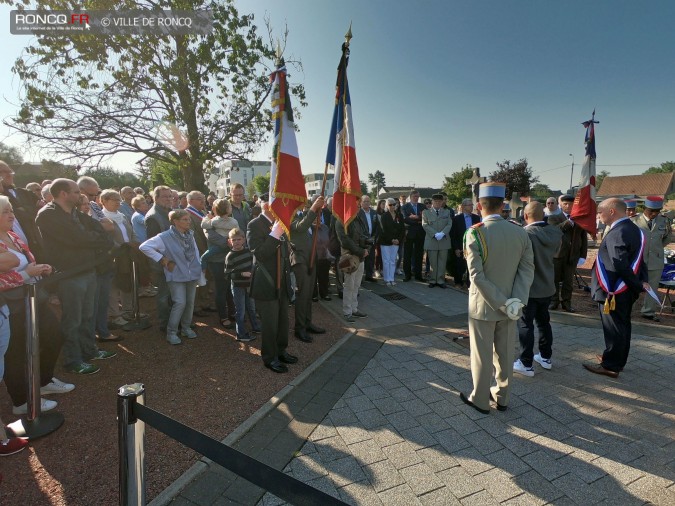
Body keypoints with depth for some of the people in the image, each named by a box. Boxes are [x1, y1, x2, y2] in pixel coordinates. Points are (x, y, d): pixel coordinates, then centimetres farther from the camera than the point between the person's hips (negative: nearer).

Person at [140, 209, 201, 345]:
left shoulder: (190, 235, 1)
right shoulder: (165, 237, -16)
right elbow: (144, 247, -14)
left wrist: (198, 267, 6)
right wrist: (162, 259, -13)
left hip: (192, 274, 5)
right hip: (176, 276, -5)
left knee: (190, 302, 10)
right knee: (180, 303, -11)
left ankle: (186, 327, 28)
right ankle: (171, 332, 4)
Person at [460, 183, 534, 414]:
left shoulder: (475, 233, -17)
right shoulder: (520, 233, -3)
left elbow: (477, 275, -22)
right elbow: (527, 270, -6)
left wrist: (504, 303, -16)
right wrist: (516, 300, -10)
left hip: (483, 306, -4)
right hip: (510, 305, 5)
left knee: (482, 356, 10)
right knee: (505, 353, 18)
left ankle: (480, 400, 26)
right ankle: (502, 397, 34)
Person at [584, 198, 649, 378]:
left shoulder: (616, 233, -22)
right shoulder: (635, 229, 10)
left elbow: (620, 265, -27)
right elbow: (638, 260, 12)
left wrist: (638, 286, -16)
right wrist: (643, 281, 7)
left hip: (613, 291, -9)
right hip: (626, 291, 9)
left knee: (613, 328, 2)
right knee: (622, 326, 19)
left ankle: (611, 366, 13)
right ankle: (618, 360, 33)